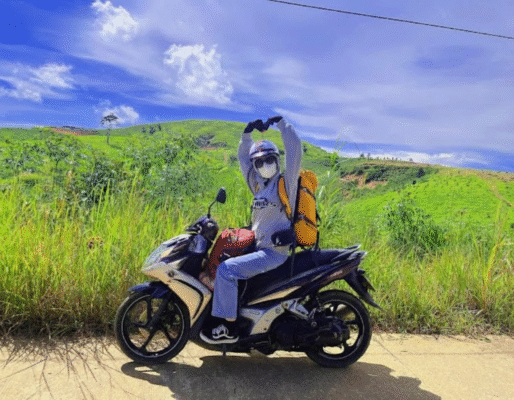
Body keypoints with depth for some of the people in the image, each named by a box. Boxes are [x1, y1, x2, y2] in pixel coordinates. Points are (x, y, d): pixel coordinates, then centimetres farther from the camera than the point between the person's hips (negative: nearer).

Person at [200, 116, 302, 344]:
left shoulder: (286, 182, -6)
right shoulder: (258, 183, 15)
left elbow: (295, 150, -18)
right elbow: (243, 157, 22)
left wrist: (282, 124, -10)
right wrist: (247, 132, 13)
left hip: (274, 252, -9)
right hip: (260, 248, 9)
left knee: (226, 269, -21)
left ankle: (227, 327, -11)